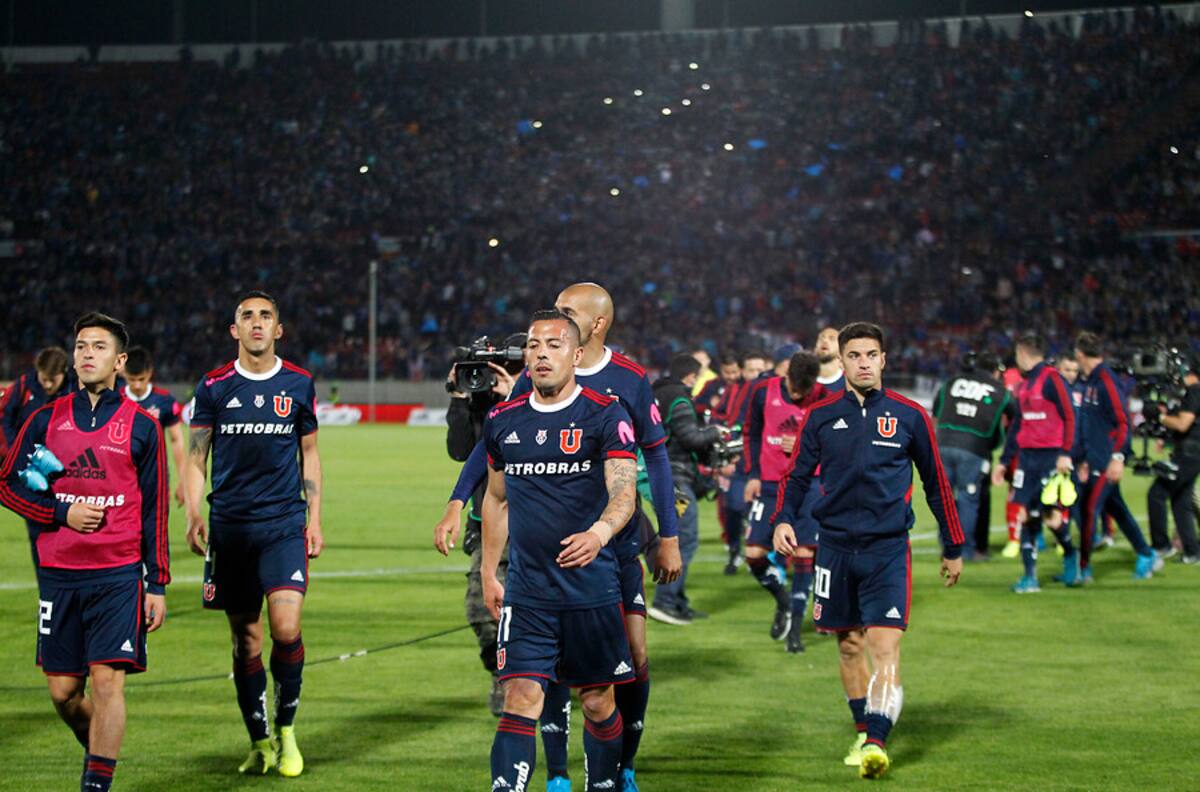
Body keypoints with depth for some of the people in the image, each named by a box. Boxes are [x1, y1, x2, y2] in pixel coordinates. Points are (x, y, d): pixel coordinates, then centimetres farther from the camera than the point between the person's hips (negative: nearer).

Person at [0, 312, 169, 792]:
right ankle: (99, 749, 34)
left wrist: (157, 584, 1)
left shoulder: (141, 427, 3)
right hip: (58, 573, 3)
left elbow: (155, 511, 5)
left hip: (118, 574, -3)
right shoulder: (46, 420, 8)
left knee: (107, 680, -13)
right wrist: (62, 513, -6)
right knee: (62, 690, 6)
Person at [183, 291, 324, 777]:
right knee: (246, 639, 4)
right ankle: (260, 742, 16)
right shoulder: (214, 387, 4)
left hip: (284, 523, -1)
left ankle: (286, 727, 5)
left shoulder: (298, 385, 6)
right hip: (230, 526, 1)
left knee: (286, 628, -16)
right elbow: (196, 457, 7)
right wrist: (194, 513, -6)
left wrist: (315, 518, 8)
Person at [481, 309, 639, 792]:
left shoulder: (606, 416, -5)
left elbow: (624, 490, -16)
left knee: (598, 703, 9)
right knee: (521, 699, -9)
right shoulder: (503, 421, 8)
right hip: (525, 593, 2)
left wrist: (599, 533, -37)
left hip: (593, 589, -2)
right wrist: (488, 574, 19)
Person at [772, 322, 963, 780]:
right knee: (849, 646, 10)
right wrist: (784, 519, -7)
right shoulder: (821, 416, 4)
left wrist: (953, 547, 13)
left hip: (888, 549, -2)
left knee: (884, 647, -14)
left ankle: (877, 743, -18)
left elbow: (936, 483, 10)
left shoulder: (909, 416, 1)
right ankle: (863, 732, 25)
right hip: (836, 547, 2)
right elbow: (798, 475, 12)